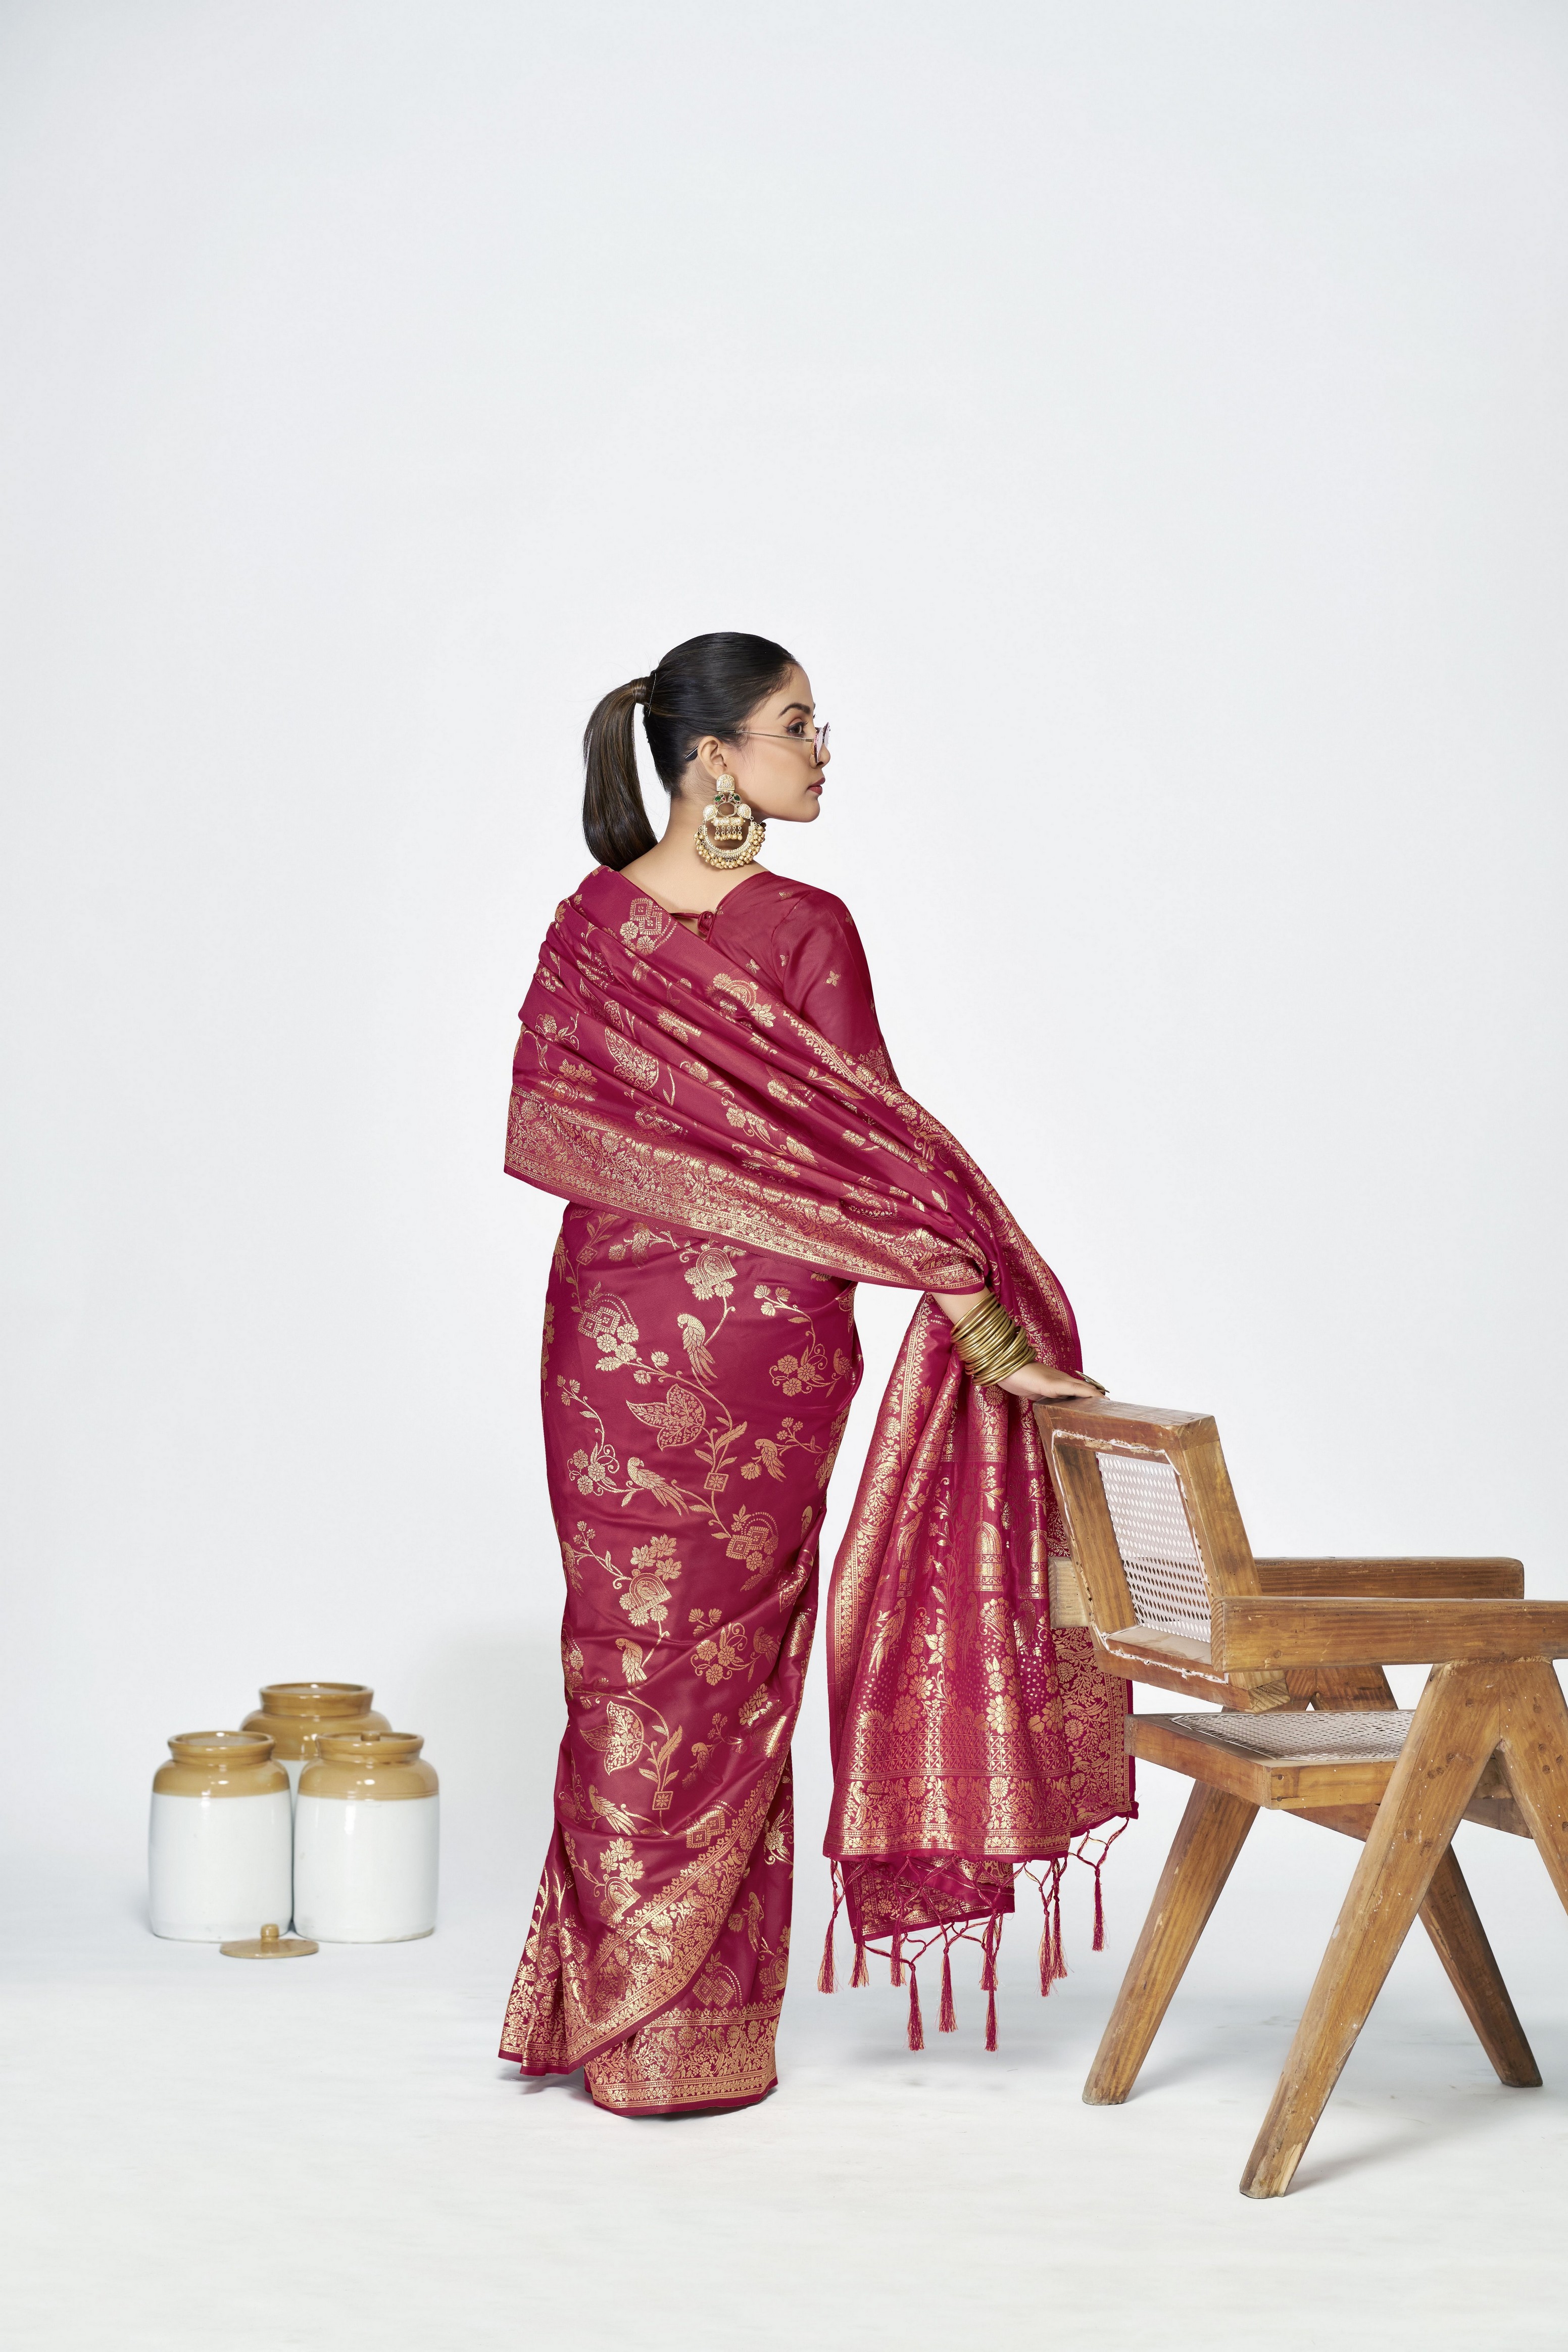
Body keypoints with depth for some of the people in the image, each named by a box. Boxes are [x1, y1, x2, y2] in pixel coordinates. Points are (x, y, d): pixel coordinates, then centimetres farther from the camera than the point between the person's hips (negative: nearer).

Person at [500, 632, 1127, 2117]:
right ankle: (694, 2037, 15)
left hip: (607, 1315, 5)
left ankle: (597, 2007, 22)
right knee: (726, 1657, 6)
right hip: (764, 1325, -4)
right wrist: (992, 1335, -14)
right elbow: (866, 1146, -17)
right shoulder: (804, 929, -14)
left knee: (623, 1647, 14)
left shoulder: (586, 925, 2)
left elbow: (555, 1130, 8)